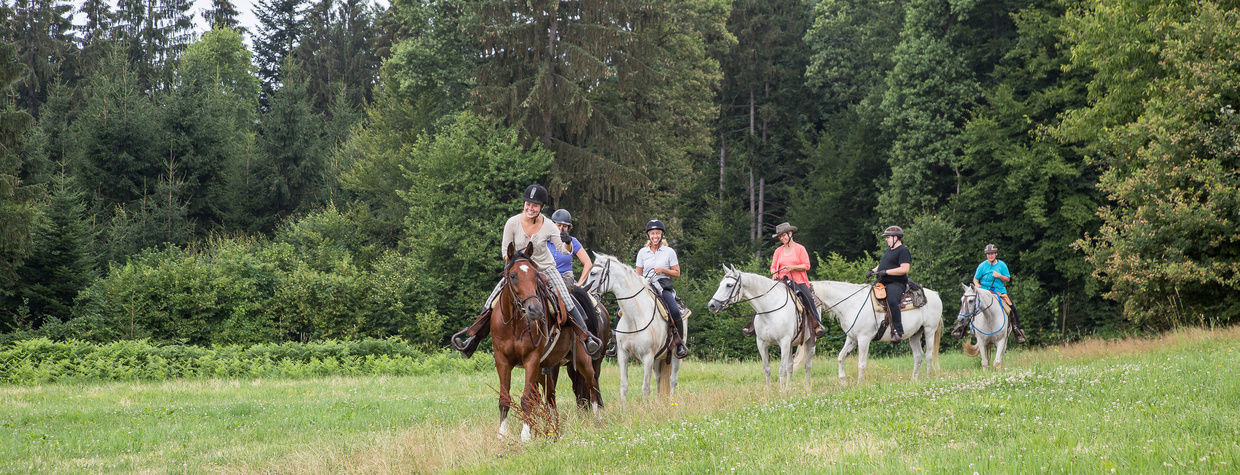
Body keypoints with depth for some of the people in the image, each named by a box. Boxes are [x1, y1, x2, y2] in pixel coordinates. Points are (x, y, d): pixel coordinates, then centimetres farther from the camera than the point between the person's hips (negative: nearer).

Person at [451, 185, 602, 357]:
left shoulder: (548, 226, -16)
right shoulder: (513, 223, -16)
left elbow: (565, 250, -11)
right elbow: (505, 250, -4)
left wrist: (568, 242, -33)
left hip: (546, 269, -1)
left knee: (567, 302, -15)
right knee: (492, 302, -10)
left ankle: (587, 336, -4)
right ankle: (473, 338, 0)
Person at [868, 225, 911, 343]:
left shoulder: (903, 250, -7)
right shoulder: (888, 250, 23)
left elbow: (904, 269, -18)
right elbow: (882, 264, 35)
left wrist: (886, 271, -19)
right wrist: (874, 270, 13)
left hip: (896, 284, -10)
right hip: (883, 283, 10)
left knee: (891, 300, -36)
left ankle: (898, 332, -36)